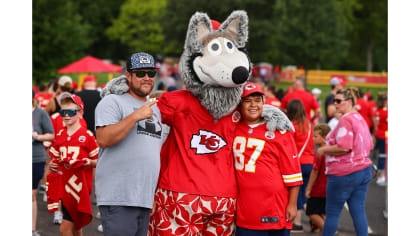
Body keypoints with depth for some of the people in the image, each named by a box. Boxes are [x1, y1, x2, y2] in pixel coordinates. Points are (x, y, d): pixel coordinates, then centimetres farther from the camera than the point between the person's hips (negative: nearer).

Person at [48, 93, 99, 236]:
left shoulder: (87, 135, -5)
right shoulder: (59, 135, 11)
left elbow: (99, 161, -2)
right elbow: (55, 158, 22)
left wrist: (90, 162, -22)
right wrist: (52, 165, 1)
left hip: (80, 186, -6)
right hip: (64, 186, 6)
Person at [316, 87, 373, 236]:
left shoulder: (346, 120, -16)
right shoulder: (360, 119, 14)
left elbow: (343, 147, -24)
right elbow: (369, 146, 21)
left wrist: (324, 150, -11)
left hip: (344, 173, -9)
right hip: (364, 169, 9)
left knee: (332, 212, 3)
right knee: (358, 211, 8)